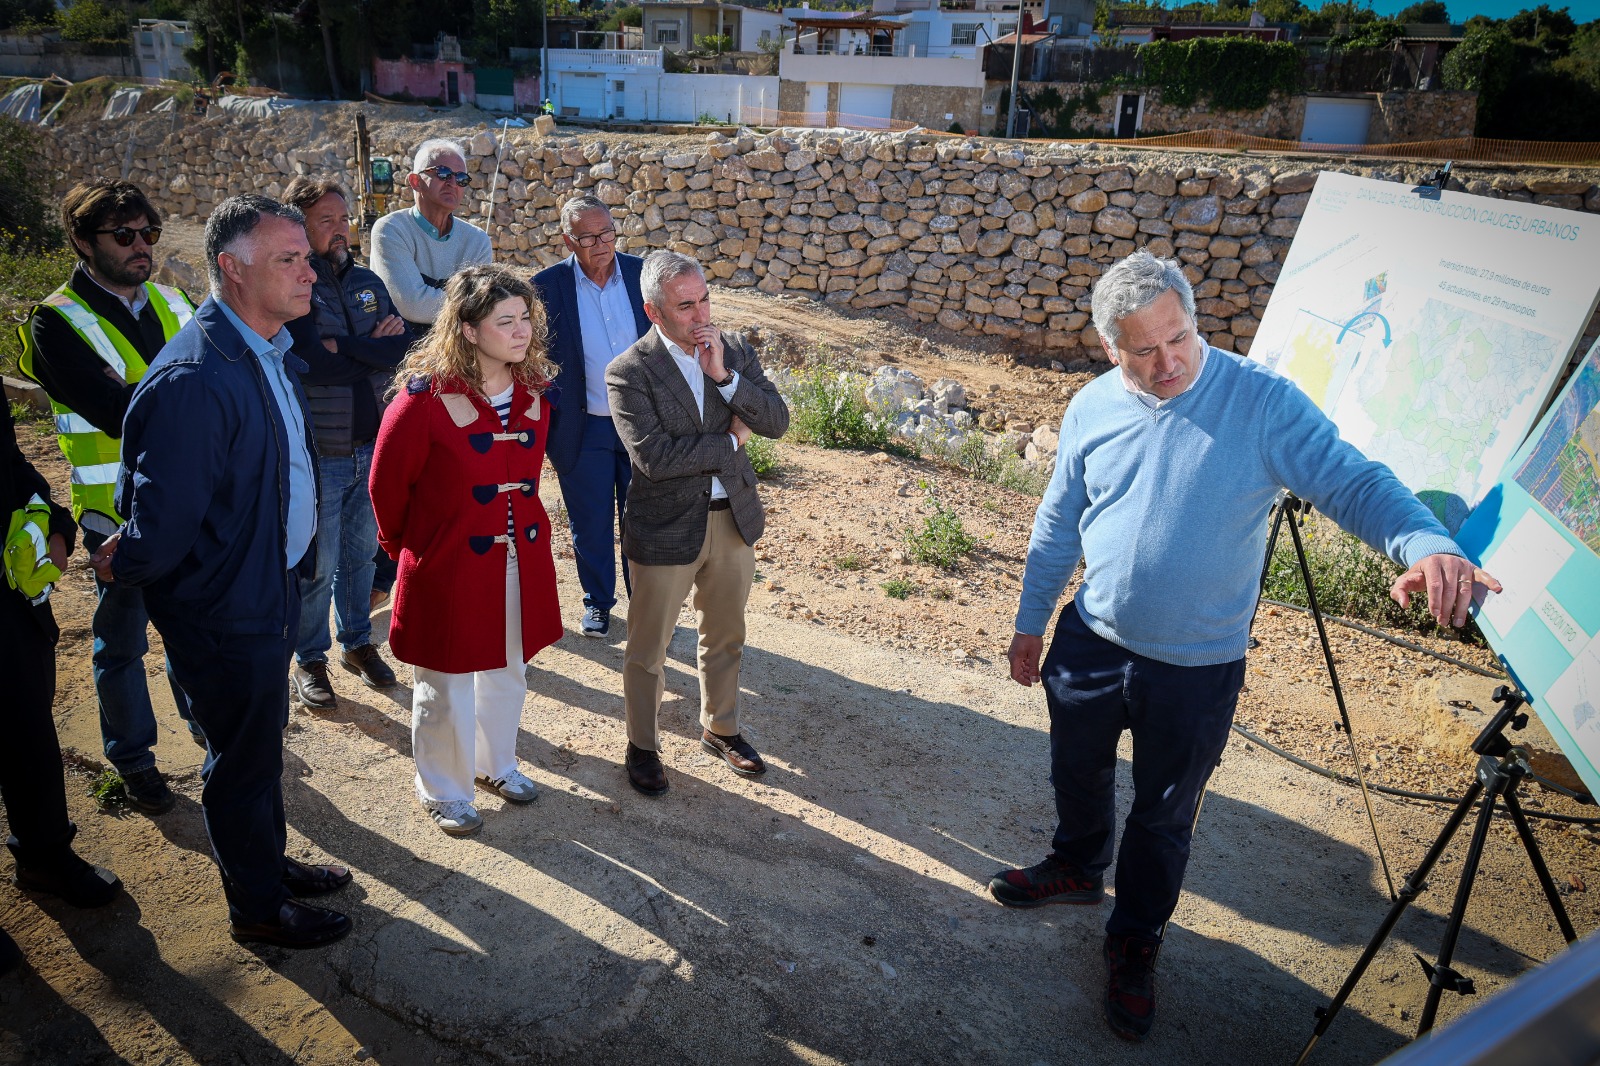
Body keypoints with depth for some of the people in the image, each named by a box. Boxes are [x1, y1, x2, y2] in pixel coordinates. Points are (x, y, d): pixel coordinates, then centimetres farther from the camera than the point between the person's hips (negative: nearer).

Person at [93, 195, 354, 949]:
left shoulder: (271, 353, 2)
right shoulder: (195, 381, -30)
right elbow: (163, 516, -26)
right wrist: (125, 567, -7)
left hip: (270, 593, 8)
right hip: (226, 611, -8)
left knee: (261, 744, 25)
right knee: (243, 760, 11)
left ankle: (270, 862, 47)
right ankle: (258, 908, 33)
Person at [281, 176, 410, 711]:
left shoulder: (368, 281, 8)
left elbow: (400, 345, -6)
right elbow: (312, 362, -24)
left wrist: (342, 348, -17)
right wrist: (371, 348, -11)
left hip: (372, 447, 6)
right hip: (318, 455, -5)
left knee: (362, 553, 18)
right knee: (317, 566, 6)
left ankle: (357, 643, 36)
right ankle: (309, 661, 25)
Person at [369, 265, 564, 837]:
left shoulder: (534, 388, -2)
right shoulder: (426, 396, -20)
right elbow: (387, 480, -7)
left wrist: (528, 525, 15)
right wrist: (402, 544, 5)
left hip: (520, 558, 6)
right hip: (448, 565, -5)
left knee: (508, 670, 21)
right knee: (446, 687, 11)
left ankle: (496, 763, 45)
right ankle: (443, 791, 33)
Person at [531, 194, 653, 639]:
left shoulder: (643, 273, -3)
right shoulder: (547, 286, -8)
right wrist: (547, 428, -7)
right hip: (583, 429, -1)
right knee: (591, 526, 12)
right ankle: (597, 602, 32)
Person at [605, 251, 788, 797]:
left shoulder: (734, 350, 0)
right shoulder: (629, 371, -16)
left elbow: (777, 420, -8)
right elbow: (654, 456, -25)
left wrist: (724, 376, -21)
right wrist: (730, 441, -15)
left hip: (733, 518, 5)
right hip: (665, 527, -4)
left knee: (725, 638, 21)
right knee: (648, 649, 11)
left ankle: (720, 728, 43)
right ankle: (642, 746, 33)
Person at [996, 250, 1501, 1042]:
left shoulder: (1262, 403, -17)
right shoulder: (1092, 408, -4)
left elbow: (1353, 482, -22)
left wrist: (1427, 545, -42)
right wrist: (1030, 623, 11)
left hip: (1195, 671, -3)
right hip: (1090, 643, 4)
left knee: (1162, 816, 14)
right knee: (1075, 775, 24)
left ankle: (1135, 943, 38)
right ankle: (1077, 868, 54)